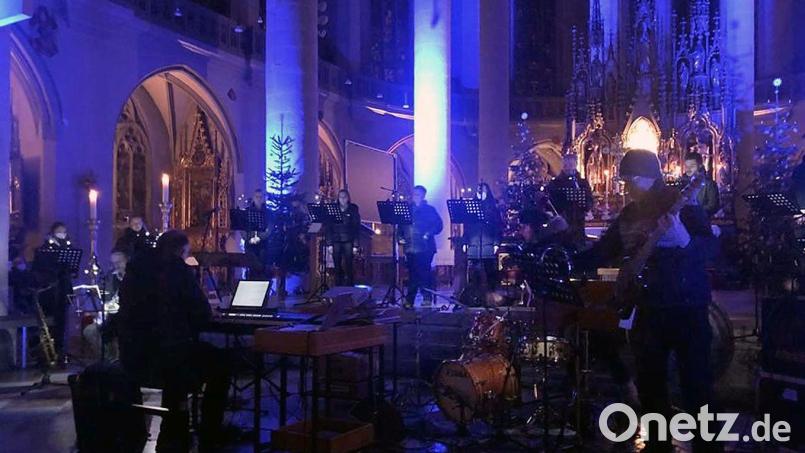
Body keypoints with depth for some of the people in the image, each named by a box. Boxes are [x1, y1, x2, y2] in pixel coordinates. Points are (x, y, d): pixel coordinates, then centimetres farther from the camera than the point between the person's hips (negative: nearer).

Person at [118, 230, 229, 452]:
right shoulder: (177, 268, -8)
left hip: (132, 357, 7)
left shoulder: (135, 267, 11)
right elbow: (202, 313, -9)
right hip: (165, 356, -6)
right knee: (219, 363, 17)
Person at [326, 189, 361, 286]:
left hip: (348, 240, -2)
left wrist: (356, 239, -6)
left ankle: (350, 285, 1)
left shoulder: (353, 208, 4)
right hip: (336, 240, 2)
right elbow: (329, 225, 8)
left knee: (349, 263, -5)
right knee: (337, 263, 2)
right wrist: (329, 239, 0)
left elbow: (357, 225, 1)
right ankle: (338, 285, 10)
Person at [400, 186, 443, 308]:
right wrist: (401, 237, 4)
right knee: (412, 274, 5)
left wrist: (428, 234, -14)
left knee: (424, 273, -6)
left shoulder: (429, 209, 4)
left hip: (425, 247, -3)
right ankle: (409, 300, 8)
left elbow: (438, 225, -2)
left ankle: (427, 297, 2)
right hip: (410, 247, 4)